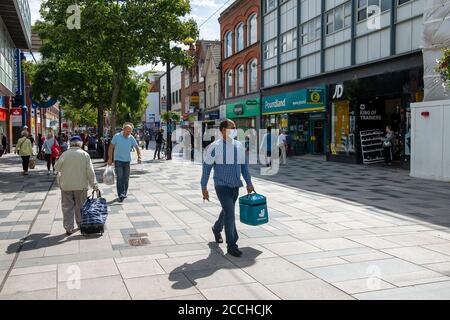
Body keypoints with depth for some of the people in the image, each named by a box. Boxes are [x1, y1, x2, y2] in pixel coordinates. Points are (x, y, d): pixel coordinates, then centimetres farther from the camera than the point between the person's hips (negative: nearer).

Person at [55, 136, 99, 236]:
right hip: (81, 185, 0)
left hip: (66, 185, 0)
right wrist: (94, 184, 0)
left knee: (67, 207, 7)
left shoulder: (64, 154, -4)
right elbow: (90, 171, -7)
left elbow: (57, 167, -6)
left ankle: (68, 228, 7)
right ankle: (81, 224, 27)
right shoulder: (85, 154, -5)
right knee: (80, 206, 15)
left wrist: (59, 182, 10)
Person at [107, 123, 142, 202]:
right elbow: (111, 147, -3)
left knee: (126, 178, 10)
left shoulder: (131, 138, -1)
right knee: (120, 178, -12)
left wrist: (139, 157, -12)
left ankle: (124, 193, 24)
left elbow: (137, 147, 3)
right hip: (118, 160, -3)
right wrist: (110, 159, -6)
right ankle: (121, 195, -14)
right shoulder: (117, 136, -8)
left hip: (127, 160, 4)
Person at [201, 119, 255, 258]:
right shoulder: (215, 147, -11)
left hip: (235, 185, 6)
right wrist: (204, 187, -8)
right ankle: (231, 245, -1)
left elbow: (244, 165, 13)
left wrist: (249, 183, 11)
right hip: (222, 185, -6)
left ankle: (217, 229, 48)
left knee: (227, 211, 19)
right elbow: (207, 167, -7)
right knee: (229, 212, -11)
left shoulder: (239, 146, 4)